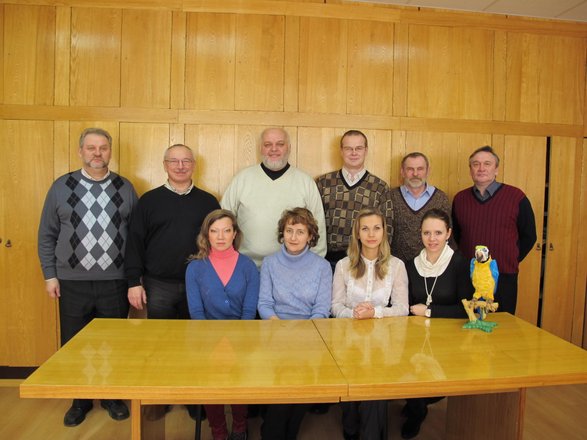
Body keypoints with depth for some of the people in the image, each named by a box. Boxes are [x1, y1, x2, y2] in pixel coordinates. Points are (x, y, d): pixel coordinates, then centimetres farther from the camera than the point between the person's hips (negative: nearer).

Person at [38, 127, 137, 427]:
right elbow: (47, 235, 6)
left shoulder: (125, 188, 3)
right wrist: (50, 275, 2)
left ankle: (112, 397, 30)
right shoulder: (61, 187, 3)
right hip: (72, 282, 1)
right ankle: (80, 400, 31)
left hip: (115, 282, 0)